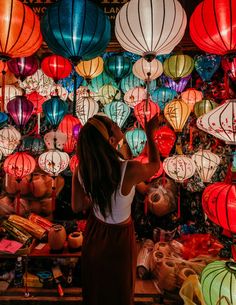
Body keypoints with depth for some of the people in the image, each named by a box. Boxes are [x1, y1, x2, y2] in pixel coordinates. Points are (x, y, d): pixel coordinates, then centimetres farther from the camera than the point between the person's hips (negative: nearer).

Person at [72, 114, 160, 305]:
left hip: (94, 232, 4)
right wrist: (150, 133, -1)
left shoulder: (81, 170, -22)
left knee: (96, 286, 34)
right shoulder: (130, 170, -35)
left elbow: (77, 207, -8)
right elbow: (156, 165, -12)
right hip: (119, 237, -3)